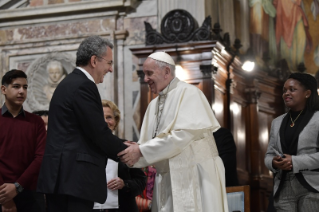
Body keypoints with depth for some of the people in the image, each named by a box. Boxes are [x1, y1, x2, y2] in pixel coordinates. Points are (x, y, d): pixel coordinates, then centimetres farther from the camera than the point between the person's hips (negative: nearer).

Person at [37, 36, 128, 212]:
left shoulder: (69, 83, 20)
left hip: (60, 176, 10)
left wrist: (122, 147, 14)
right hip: (74, 178, -10)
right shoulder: (83, 86, -11)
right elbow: (100, 134, -14)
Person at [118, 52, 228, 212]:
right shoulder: (153, 105, 15)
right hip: (167, 180, 6)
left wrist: (141, 151, -17)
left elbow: (183, 135, -18)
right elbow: (147, 143, 13)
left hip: (193, 177, -6)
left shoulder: (188, 93, -6)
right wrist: (132, 150, -10)